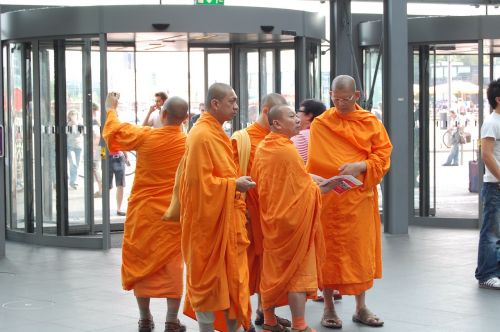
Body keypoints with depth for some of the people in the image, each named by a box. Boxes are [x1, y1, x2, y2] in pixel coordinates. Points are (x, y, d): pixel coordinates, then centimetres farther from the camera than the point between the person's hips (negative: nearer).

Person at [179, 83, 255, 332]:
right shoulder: (202, 136, -17)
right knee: (209, 277, -2)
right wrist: (234, 185, -16)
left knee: (231, 276, 11)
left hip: (227, 217, 10)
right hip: (210, 218, -10)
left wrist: (236, 183, 8)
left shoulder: (215, 133, 13)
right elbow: (200, 181, -21)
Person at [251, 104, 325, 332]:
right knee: (297, 271, -2)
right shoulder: (287, 150, -18)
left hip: (270, 217, 7)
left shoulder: (262, 149, 4)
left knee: (274, 269, 14)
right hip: (293, 217, -7)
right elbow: (306, 188, -14)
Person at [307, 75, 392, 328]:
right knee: (329, 250, 2)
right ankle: (329, 308, 12)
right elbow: (314, 163, 2)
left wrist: (361, 166, -16)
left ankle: (361, 308, 17)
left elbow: (383, 155, 0)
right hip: (328, 198, -1)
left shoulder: (371, 123, 4)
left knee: (360, 250, 6)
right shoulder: (320, 124, 2)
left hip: (359, 197, 1)